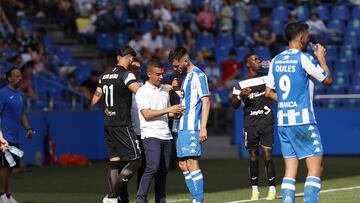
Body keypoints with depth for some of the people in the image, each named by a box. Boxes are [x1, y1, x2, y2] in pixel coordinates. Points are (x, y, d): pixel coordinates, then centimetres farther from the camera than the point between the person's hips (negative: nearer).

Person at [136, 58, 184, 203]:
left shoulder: (165, 90, 17)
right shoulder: (143, 92, -5)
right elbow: (147, 114, -15)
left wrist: (176, 112, 6)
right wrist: (168, 110, -17)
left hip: (166, 135, 7)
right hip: (151, 135, -7)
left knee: (163, 170, 5)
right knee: (153, 166, -20)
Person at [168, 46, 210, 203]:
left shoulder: (198, 75, -10)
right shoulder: (187, 76, 17)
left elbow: (206, 101, -15)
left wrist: (203, 128, -21)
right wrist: (177, 90, 8)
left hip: (192, 127, -10)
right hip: (183, 127, 10)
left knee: (192, 163, -11)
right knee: (183, 165, 10)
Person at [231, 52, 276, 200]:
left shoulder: (267, 78, 8)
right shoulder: (240, 84, 6)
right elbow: (234, 105, 5)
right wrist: (241, 95, -14)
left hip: (266, 123, 0)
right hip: (250, 125, 0)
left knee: (267, 155, -7)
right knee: (253, 156, 4)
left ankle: (272, 189, -3)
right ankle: (254, 189, 11)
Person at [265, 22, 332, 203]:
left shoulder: (276, 60, 11)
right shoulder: (304, 59, -9)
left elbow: (268, 92, 16)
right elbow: (328, 80, 0)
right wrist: (322, 59, 12)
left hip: (282, 121, 7)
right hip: (303, 120, -7)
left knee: (290, 170, 7)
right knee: (316, 167, -5)